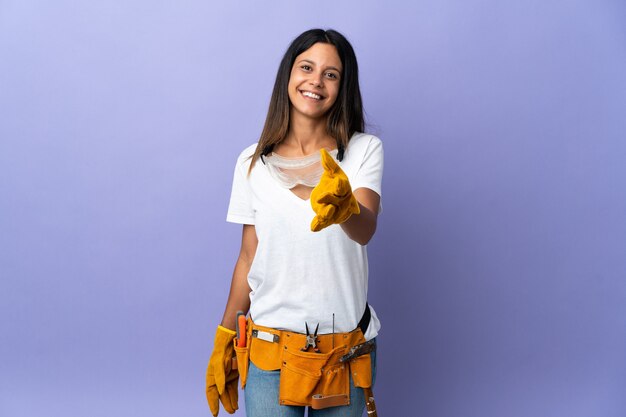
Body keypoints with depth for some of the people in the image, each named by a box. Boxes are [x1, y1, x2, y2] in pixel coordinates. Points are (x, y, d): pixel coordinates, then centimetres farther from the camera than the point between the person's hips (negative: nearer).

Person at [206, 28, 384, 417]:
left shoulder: (365, 150, -3)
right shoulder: (253, 162, 1)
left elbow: (365, 229, -20)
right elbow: (249, 259, 7)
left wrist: (344, 206, -43)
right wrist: (223, 343, 8)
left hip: (346, 351, 0)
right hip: (270, 349, 1)